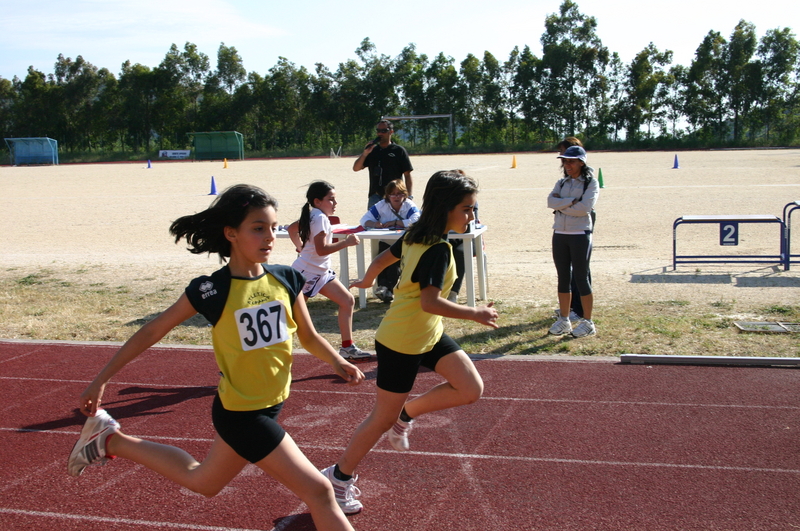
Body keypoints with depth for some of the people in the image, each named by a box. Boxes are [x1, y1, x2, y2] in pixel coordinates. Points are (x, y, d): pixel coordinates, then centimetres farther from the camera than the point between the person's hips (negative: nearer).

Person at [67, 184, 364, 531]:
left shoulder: (286, 280, -4)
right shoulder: (211, 291, -17)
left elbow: (309, 336, 7)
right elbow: (152, 332, -7)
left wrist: (338, 363, -13)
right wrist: (100, 381, -3)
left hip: (269, 407, 7)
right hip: (241, 414, -7)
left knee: (201, 480, 28)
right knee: (318, 491, -6)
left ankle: (110, 441, 43)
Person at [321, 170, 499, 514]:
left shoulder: (415, 235, 2)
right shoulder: (438, 250, -24)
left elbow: (382, 259, 15)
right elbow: (430, 303, -31)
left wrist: (366, 281, 33)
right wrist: (475, 314, -23)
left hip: (428, 334, 9)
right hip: (401, 343, -9)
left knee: (472, 389, 1)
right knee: (383, 418, 5)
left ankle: (406, 414, 17)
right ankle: (339, 477, 24)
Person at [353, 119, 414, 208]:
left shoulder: (399, 151, 2)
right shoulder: (372, 150, 14)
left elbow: (407, 174, 0)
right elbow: (356, 168, 10)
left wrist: (409, 195, -9)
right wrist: (365, 153, -6)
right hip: (375, 197, 4)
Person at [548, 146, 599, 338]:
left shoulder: (591, 183, -4)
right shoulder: (561, 183, 11)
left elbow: (584, 207, -19)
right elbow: (550, 201, -6)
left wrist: (561, 204, -10)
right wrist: (571, 202, -17)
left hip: (580, 235, -5)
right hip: (560, 235, 5)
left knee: (581, 278, 0)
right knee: (563, 278, 10)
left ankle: (588, 322, 10)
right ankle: (564, 320, 19)